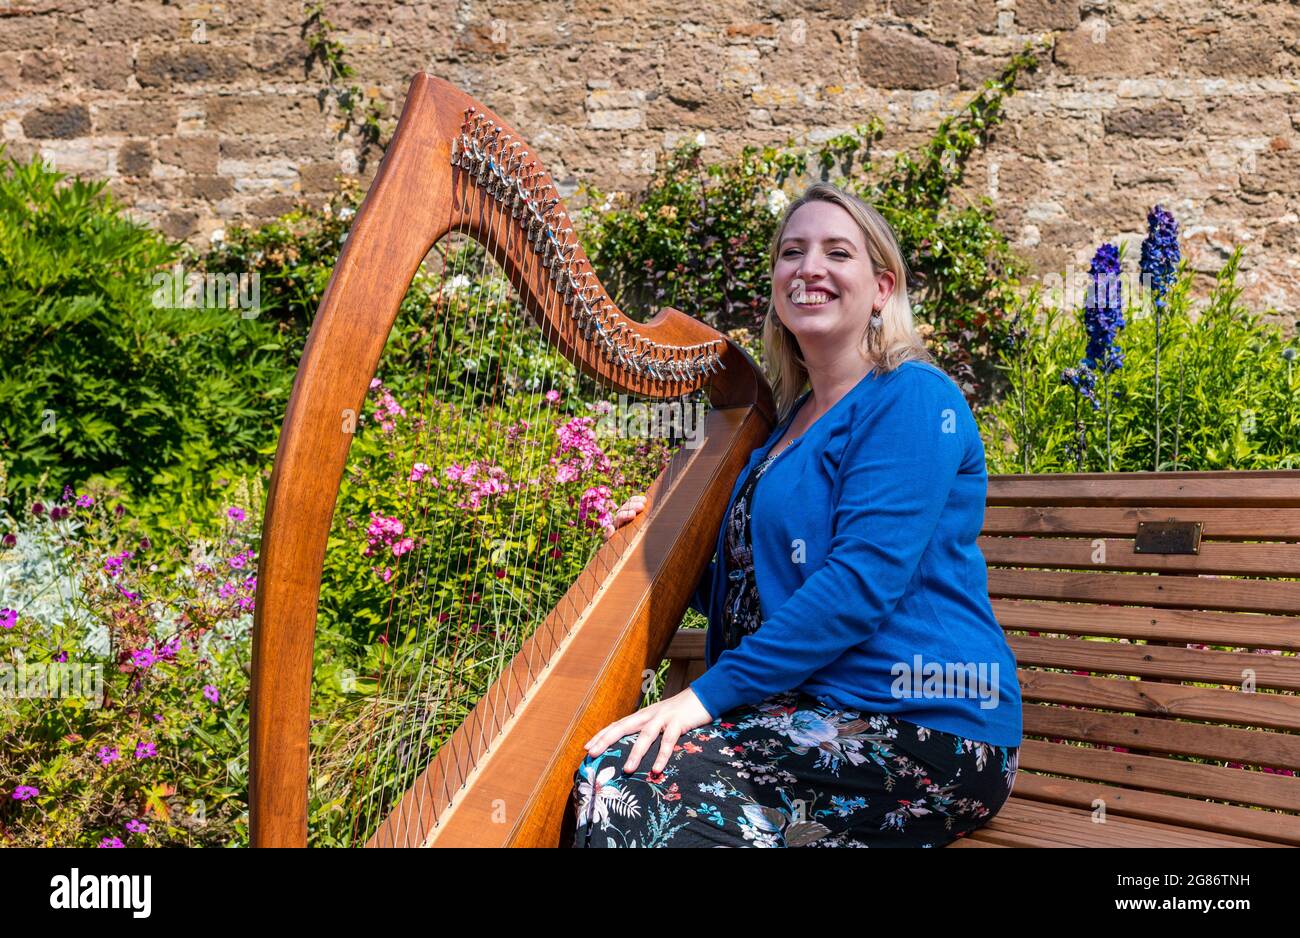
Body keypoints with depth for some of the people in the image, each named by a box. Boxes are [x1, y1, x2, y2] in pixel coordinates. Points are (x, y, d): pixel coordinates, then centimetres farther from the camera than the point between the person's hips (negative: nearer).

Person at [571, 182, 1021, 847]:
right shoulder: (787, 421, 18)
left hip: (923, 731, -7)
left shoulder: (912, 399, -7)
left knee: (620, 775, -22)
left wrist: (708, 694, -21)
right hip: (811, 710, 7)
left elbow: (864, 579, -19)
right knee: (606, 776, -15)